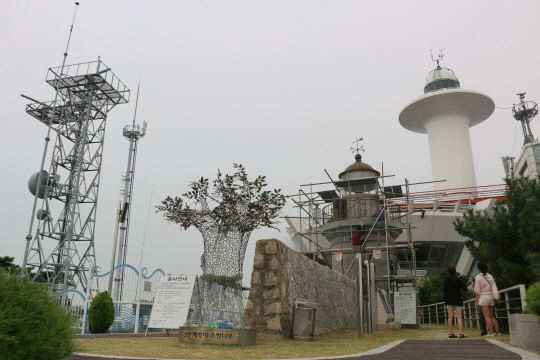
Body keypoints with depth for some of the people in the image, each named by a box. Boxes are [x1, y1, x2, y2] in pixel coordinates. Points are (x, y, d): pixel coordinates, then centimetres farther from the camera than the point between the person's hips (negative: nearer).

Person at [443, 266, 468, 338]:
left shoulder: (447, 280, -4)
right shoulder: (458, 280, -7)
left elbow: (444, 290, -6)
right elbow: (465, 288, -4)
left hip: (449, 300, 2)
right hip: (458, 300, -1)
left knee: (450, 317, 4)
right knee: (459, 317, -1)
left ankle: (450, 333, 4)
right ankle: (461, 333, -7)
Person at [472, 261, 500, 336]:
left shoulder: (478, 277, -7)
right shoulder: (490, 276, 8)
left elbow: (477, 291, -8)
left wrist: (477, 301, -4)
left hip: (483, 297, -6)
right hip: (491, 296, 6)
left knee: (487, 315, -3)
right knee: (491, 315, 14)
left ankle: (491, 332, -4)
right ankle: (497, 332, 13)